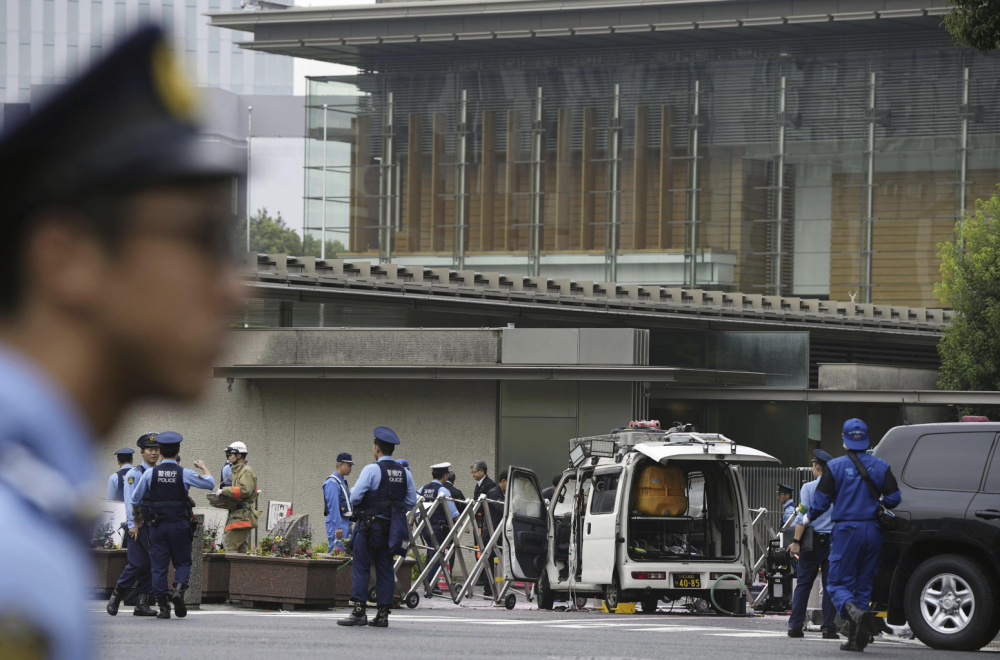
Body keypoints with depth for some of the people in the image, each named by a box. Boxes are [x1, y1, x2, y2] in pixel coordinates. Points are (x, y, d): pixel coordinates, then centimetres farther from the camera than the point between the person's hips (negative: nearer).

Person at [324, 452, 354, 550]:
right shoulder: (332, 482, -13)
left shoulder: (343, 481, 18)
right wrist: (338, 526, -22)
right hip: (337, 523, -10)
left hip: (345, 521, 10)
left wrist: (349, 524, 23)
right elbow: (333, 506, -18)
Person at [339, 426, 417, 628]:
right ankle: (383, 613, 6)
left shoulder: (371, 470, -11)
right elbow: (411, 502, 11)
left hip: (369, 526, -6)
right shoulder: (404, 473, 8)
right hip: (391, 528, 6)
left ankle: (359, 611, -11)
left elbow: (355, 497, -13)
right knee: (385, 570, 8)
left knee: (361, 568, -4)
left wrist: (357, 507, 8)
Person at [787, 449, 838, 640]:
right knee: (830, 585, 4)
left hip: (813, 540, -2)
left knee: (803, 584, 4)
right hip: (833, 541, 2)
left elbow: (803, 517, -10)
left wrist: (796, 541, -10)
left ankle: (795, 625, 2)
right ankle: (828, 627, 1)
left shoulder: (808, 488, -4)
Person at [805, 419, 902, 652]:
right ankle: (856, 638, 8)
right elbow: (894, 498, 2)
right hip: (872, 531, 3)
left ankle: (855, 612, -31)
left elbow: (821, 501, -3)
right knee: (864, 585, 11)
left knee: (838, 584, 1)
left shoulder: (835, 466, -4)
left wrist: (808, 518, 16)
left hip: (846, 530, -3)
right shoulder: (880, 466, 5)